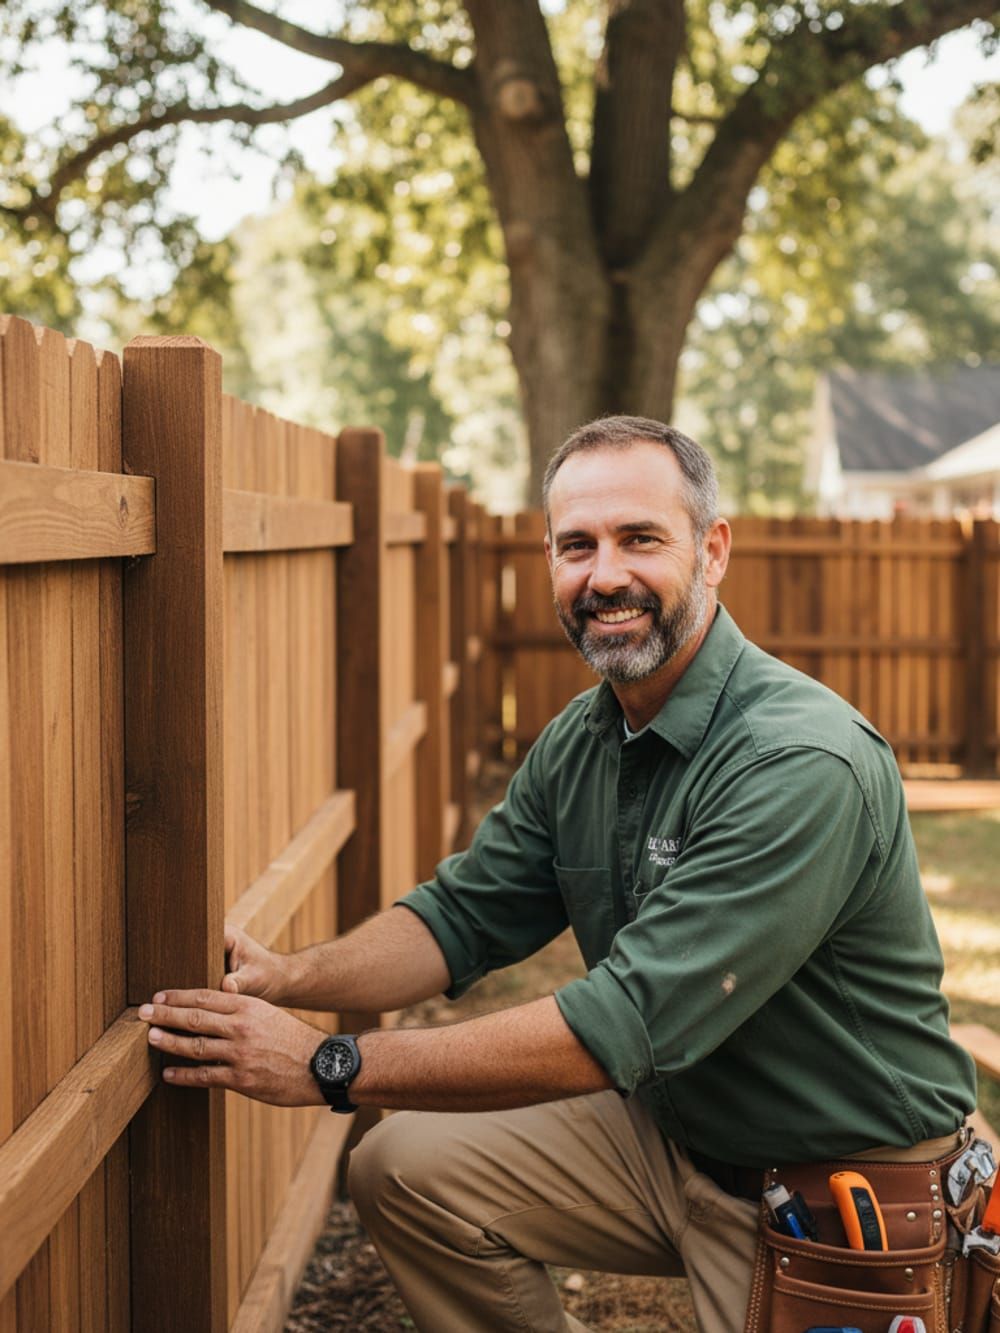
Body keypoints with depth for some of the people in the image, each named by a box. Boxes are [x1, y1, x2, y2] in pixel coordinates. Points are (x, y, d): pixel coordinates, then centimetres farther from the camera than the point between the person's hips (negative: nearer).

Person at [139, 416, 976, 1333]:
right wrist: (293, 977, -14)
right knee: (405, 1168, 2)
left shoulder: (804, 766, -29)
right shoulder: (579, 742, -1)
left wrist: (330, 1067, -29)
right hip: (671, 1131, 7)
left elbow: (622, 1026, -33)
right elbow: (465, 914, 6)